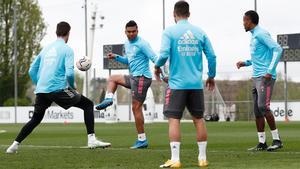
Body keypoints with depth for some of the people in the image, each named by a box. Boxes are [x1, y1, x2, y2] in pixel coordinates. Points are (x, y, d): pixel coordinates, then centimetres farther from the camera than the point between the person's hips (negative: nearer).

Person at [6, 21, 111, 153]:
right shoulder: (67, 49, -2)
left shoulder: (46, 49, 16)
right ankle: (91, 139, -7)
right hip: (58, 89, -6)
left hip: (41, 90, 6)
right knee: (88, 104, 6)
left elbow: (32, 71, 19)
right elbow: (69, 73, -14)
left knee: (35, 119, 24)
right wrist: (72, 86, 4)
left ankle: (15, 145, 16)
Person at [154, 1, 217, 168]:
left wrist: (157, 67, 7)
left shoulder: (170, 32, -4)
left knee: (174, 119, -2)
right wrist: (211, 76, 18)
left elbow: (164, 54, -14)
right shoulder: (200, 32, 7)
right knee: (199, 119, 11)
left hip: (177, 84, -4)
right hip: (196, 84, 4)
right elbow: (212, 56, 4)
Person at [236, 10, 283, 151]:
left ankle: (277, 140, -12)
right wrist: (245, 63, 21)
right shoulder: (254, 36, 21)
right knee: (257, 110, 5)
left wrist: (270, 71, -22)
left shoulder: (261, 34, -9)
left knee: (263, 106, -17)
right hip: (256, 77, 10)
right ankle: (262, 143, 7)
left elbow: (277, 49, -18)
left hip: (265, 77, -10)